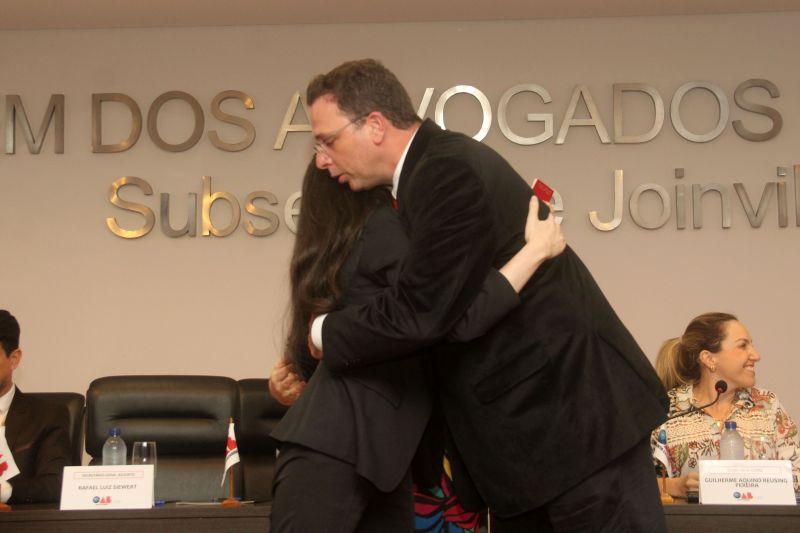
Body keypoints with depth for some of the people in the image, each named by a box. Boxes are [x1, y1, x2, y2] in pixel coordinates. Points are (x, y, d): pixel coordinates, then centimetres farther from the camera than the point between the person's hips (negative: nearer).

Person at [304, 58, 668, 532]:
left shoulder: (451, 169, -20)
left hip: (578, 411, -10)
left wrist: (324, 333, -7)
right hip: (528, 424, 11)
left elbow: (418, 313, -24)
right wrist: (306, 365, 14)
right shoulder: (434, 168, 12)